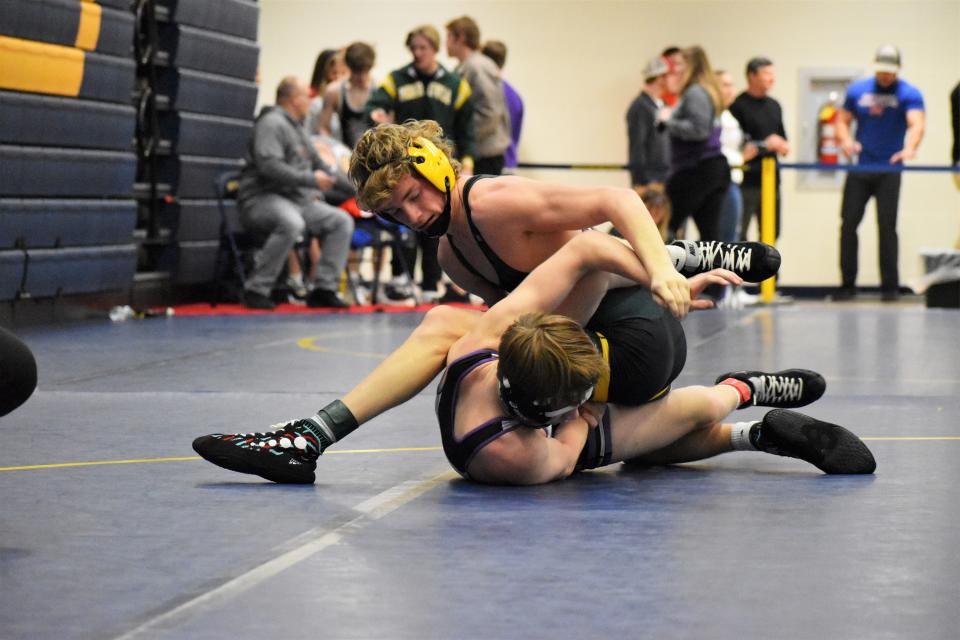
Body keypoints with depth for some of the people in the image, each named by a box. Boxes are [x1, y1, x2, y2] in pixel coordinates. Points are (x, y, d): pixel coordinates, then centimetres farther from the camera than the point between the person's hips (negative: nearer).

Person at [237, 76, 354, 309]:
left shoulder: (297, 128, 22)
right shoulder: (272, 123, -9)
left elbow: (316, 163, 37)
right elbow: (269, 166, -23)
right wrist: (311, 180, -21)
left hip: (298, 200, 10)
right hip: (263, 198, -10)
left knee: (342, 221, -5)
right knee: (291, 223, -39)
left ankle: (325, 288, -6)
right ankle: (257, 289, -30)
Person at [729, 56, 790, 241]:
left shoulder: (774, 106, 16)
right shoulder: (738, 105, -9)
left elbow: (781, 136, 25)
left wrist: (783, 146, 2)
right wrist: (764, 145, -16)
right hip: (746, 180, -8)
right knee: (739, 234, -7)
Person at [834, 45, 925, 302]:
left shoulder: (909, 93, -4)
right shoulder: (858, 90, 7)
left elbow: (916, 124, -19)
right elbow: (843, 120, 13)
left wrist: (910, 148, -40)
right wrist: (845, 141, -10)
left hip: (889, 170, -3)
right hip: (859, 168, 3)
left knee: (887, 226, -6)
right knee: (848, 223, 1)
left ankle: (890, 286, 1)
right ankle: (847, 285, 10)